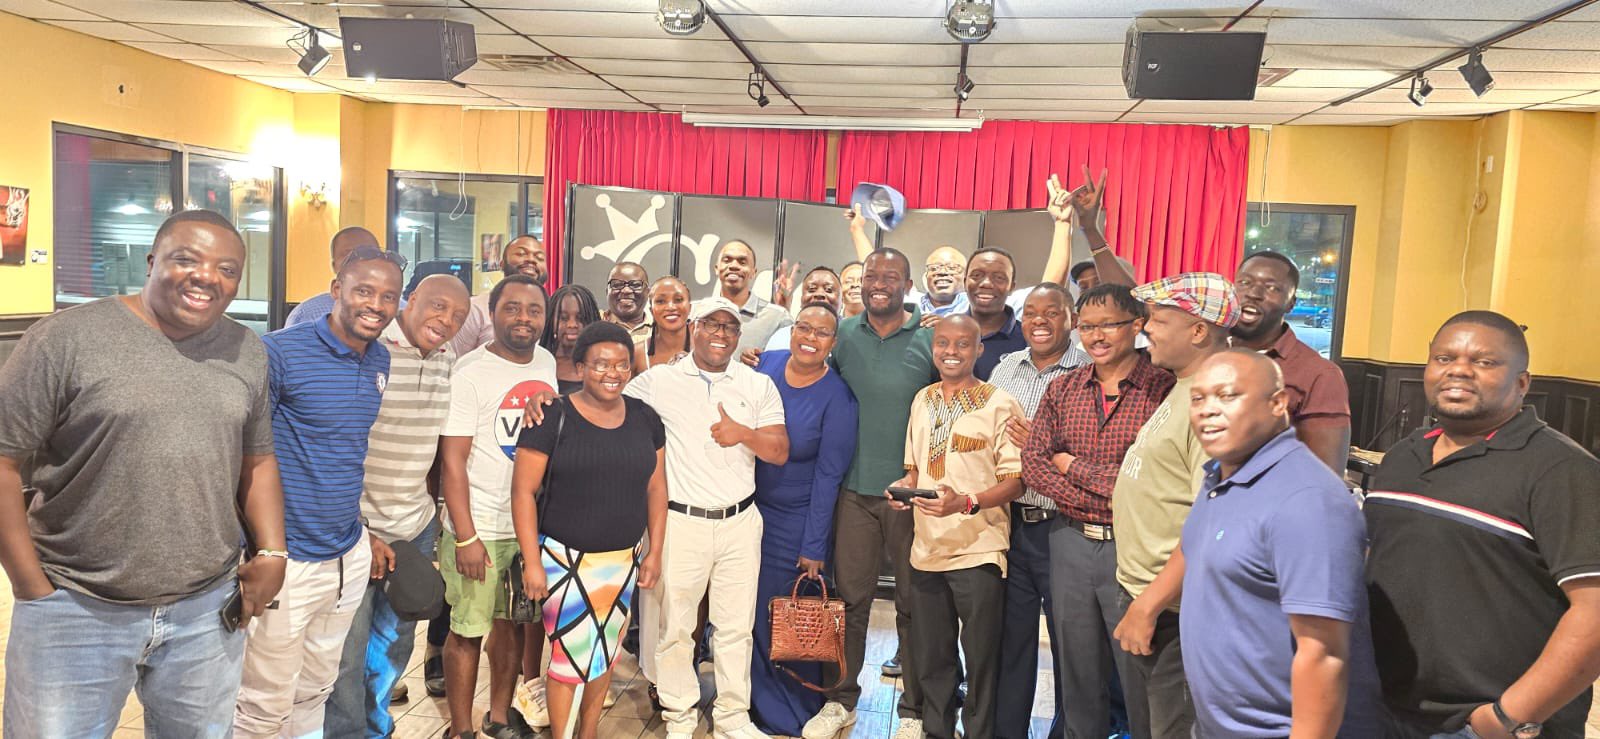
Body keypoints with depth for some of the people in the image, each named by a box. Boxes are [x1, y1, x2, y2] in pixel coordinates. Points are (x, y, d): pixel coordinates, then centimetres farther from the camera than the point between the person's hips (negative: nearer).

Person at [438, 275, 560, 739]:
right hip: (481, 527, -5)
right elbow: (452, 460, -13)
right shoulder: (470, 371, -12)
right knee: (468, 630, 4)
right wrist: (466, 537, -16)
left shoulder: (548, 363, 5)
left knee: (513, 623, 15)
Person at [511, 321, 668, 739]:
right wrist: (532, 562, -12)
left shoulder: (645, 419, 4)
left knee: (605, 651, 15)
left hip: (623, 560, 4)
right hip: (566, 559, -4)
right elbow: (523, 491, -9)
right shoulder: (552, 418, -10)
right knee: (570, 653, 1)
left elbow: (656, 488, 9)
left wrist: (655, 552, 6)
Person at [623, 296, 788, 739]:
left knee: (736, 626, 11)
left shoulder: (759, 385, 5)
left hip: (740, 522, 2)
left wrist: (745, 433, -18)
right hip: (680, 521, -2)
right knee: (675, 625, 6)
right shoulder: (659, 380, -1)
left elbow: (779, 453, 2)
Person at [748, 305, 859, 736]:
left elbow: (827, 476, -13)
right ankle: (754, 698, 34)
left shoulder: (836, 397, -14)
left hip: (797, 521, -4)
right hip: (750, 508, 4)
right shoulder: (766, 364, -3)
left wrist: (815, 546, -12)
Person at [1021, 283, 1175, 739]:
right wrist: (1101, 500, -13)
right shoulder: (1063, 388, 6)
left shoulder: (1164, 388, -10)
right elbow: (1033, 462, 0)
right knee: (1077, 672, 18)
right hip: (1070, 543, 5)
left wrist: (1074, 466, -8)